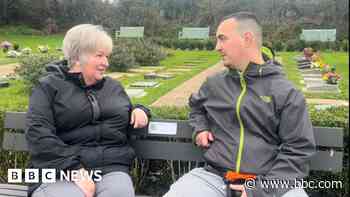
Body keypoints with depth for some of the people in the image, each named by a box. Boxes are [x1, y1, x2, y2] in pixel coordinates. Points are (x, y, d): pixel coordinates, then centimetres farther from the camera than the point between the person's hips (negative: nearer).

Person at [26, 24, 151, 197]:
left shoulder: (114, 87, 20)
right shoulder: (49, 86, 5)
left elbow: (127, 118, 34)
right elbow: (38, 133, -7)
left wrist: (139, 110, 10)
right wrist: (75, 170, -18)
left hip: (112, 168, 3)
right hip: (61, 172, -3)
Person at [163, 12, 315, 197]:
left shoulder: (286, 93, -2)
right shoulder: (213, 84, 10)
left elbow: (298, 150, -5)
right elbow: (196, 106, 32)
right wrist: (200, 128, 12)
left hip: (270, 181, -2)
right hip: (215, 176, 3)